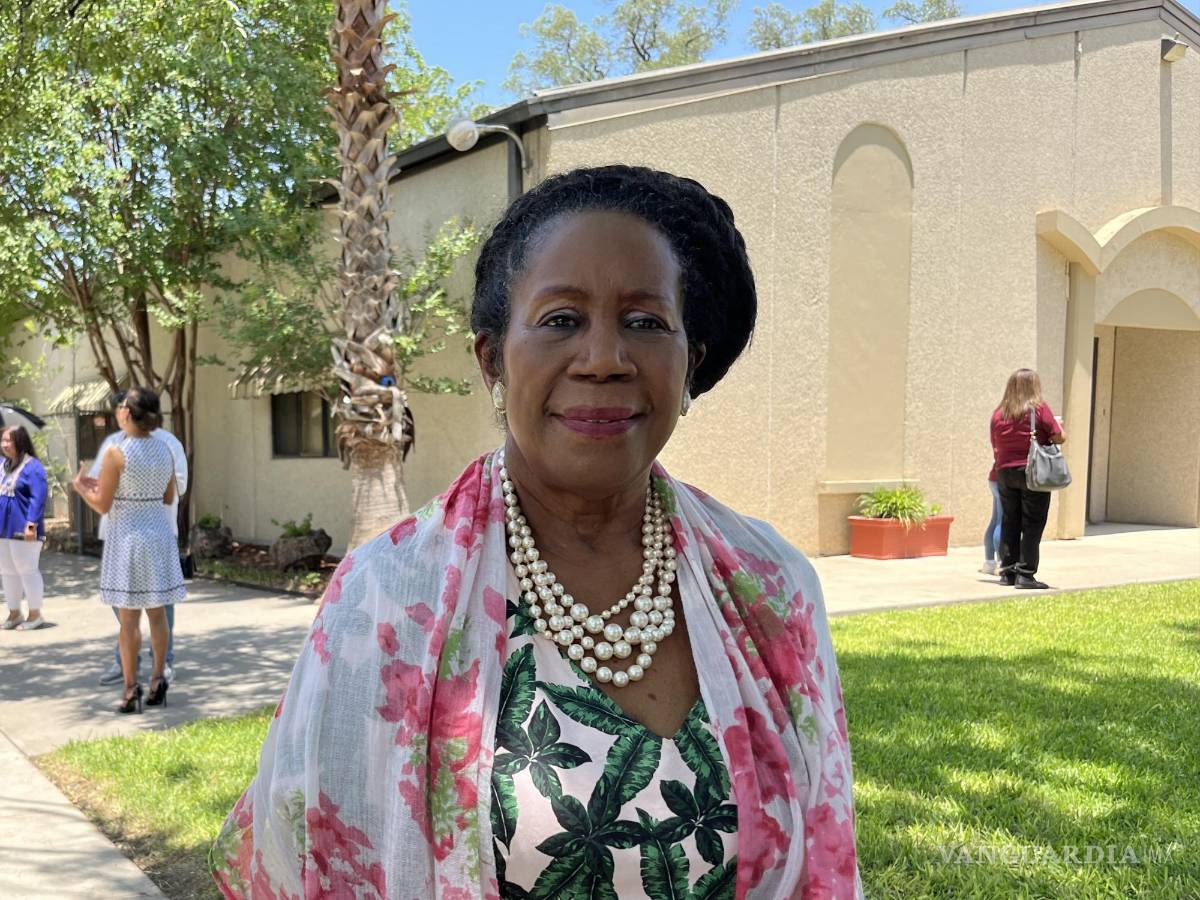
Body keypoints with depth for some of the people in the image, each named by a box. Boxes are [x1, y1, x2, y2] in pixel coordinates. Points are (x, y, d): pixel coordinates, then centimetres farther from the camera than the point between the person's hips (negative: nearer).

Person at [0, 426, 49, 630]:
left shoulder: (32, 466, -12)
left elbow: (38, 498, -17)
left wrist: (31, 524, -22)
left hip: (22, 529, -8)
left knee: (27, 570, -1)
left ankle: (35, 615, 8)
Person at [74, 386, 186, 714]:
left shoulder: (116, 453, -14)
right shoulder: (164, 451, 3)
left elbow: (102, 505, -9)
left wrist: (81, 487, 10)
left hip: (127, 536, -5)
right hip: (159, 534, 5)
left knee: (129, 617, 2)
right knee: (157, 613, 12)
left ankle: (131, 690, 6)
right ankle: (158, 681, 17)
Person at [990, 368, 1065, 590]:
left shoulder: (999, 412, 5)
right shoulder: (1039, 408, -8)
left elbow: (995, 448, 8)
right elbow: (1059, 437, -7)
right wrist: (1057, 424, 13)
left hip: (1004, 472, 4)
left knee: (1009, 524, 11)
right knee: (1032, 526, 0)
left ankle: (1007, 572, 13)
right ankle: (1025, 574, -3)